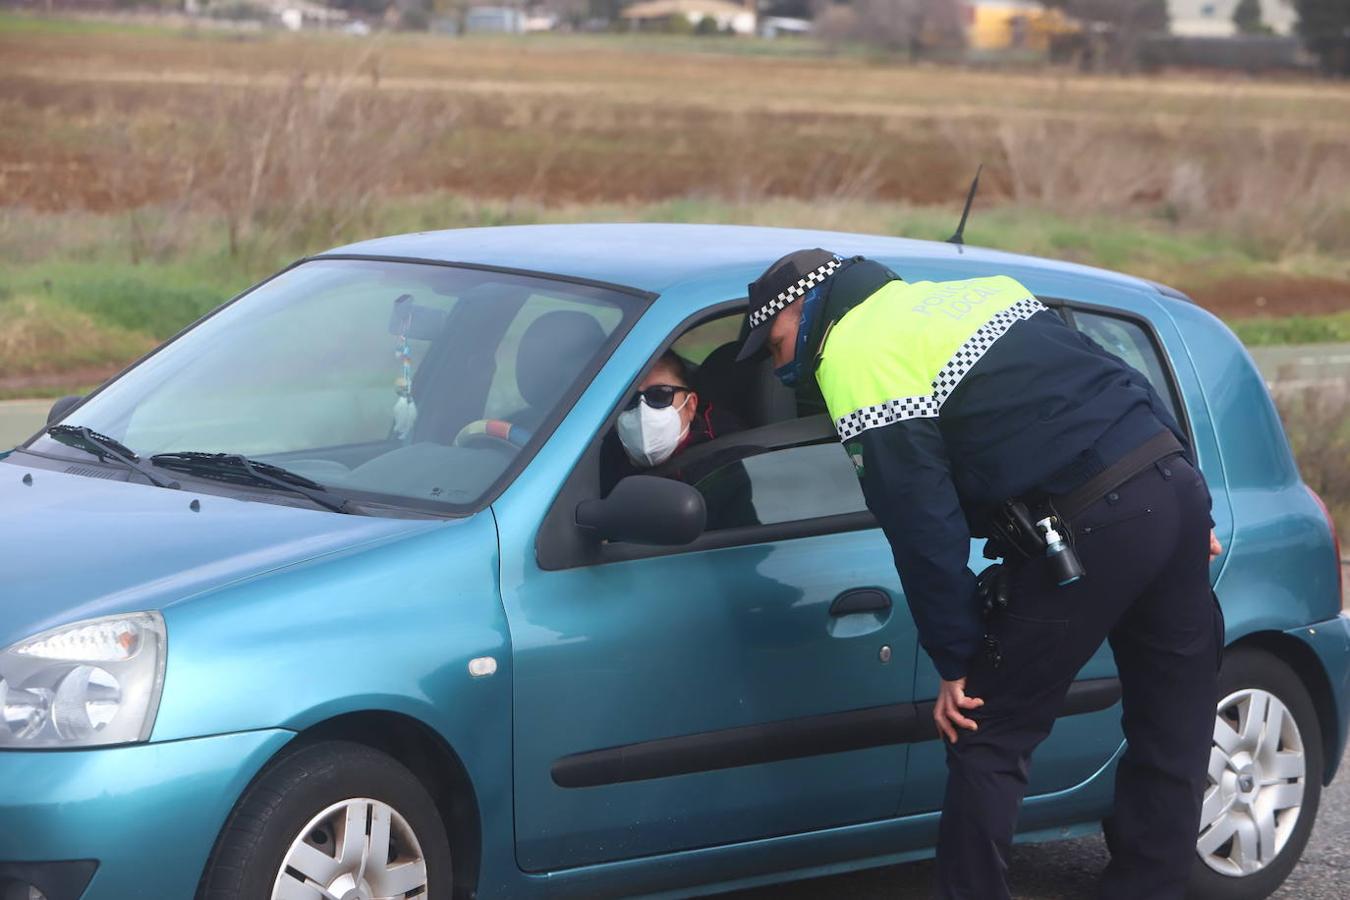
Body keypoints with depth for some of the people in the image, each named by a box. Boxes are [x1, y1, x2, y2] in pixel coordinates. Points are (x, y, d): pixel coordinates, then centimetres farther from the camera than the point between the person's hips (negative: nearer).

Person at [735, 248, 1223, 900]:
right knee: (1171, 736, 14)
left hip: (1090, 536, -8)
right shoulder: (976, 291, 22)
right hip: (1176, 481, 8)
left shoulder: (854, 363, -3)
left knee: (989, 743, 4)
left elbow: (922, 528, -8)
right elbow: (1114, 384, 22)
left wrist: (955, 663, 0)